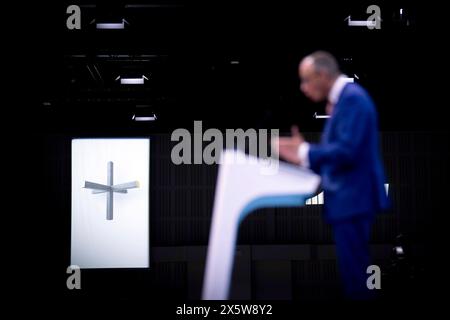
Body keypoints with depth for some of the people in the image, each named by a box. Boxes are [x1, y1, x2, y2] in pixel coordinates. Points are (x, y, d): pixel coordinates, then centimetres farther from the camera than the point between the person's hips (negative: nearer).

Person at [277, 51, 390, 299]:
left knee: (353, 273, -8)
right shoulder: (341, 99, 16)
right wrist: (304, 152, 10)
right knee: (353, 272, 15)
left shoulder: (352, 97, -14)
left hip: (353, 199, -10)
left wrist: (305, 153, -13)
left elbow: (346, 151, -23)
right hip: (347, 199, 10)